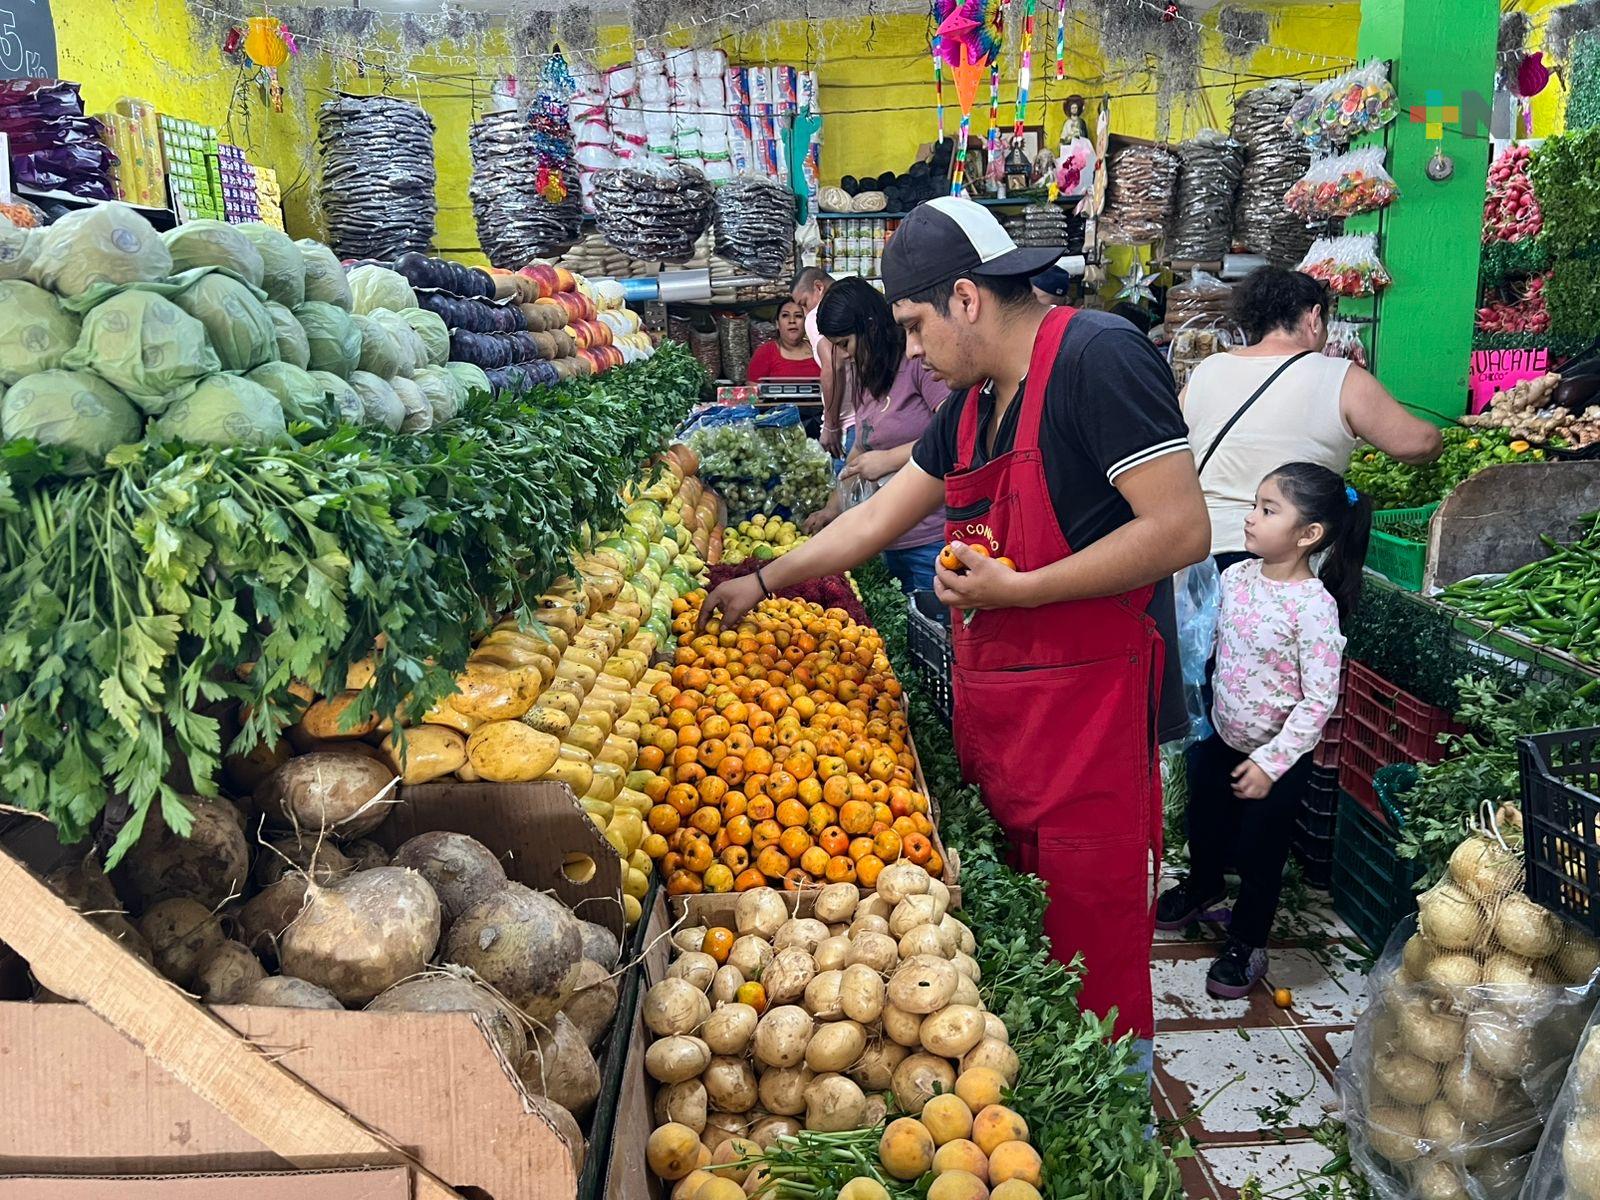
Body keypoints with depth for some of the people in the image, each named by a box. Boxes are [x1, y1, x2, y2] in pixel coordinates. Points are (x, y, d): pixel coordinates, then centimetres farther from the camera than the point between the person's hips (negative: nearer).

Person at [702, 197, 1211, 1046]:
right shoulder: (973, 405, 15)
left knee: (1094, 950, 1)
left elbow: (1181, 530, -19)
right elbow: (875, 520, 24)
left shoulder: (1098, 358, -12)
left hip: (1090, 701, -8)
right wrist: (760, 584, 28)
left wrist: (1017, 589, -16)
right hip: (993, 705, 8)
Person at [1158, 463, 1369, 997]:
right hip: (1221, 738, 6)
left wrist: (1271, 762, -23)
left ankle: (1246, 943, 32)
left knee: (1260, 851, 10)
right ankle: (1202, 887, 53)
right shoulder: (1235, 577, -7)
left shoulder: (1314, 606, -26)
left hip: (1279, 755, -6)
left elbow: (1319, 701, -23)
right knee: (1204, 822, 23)